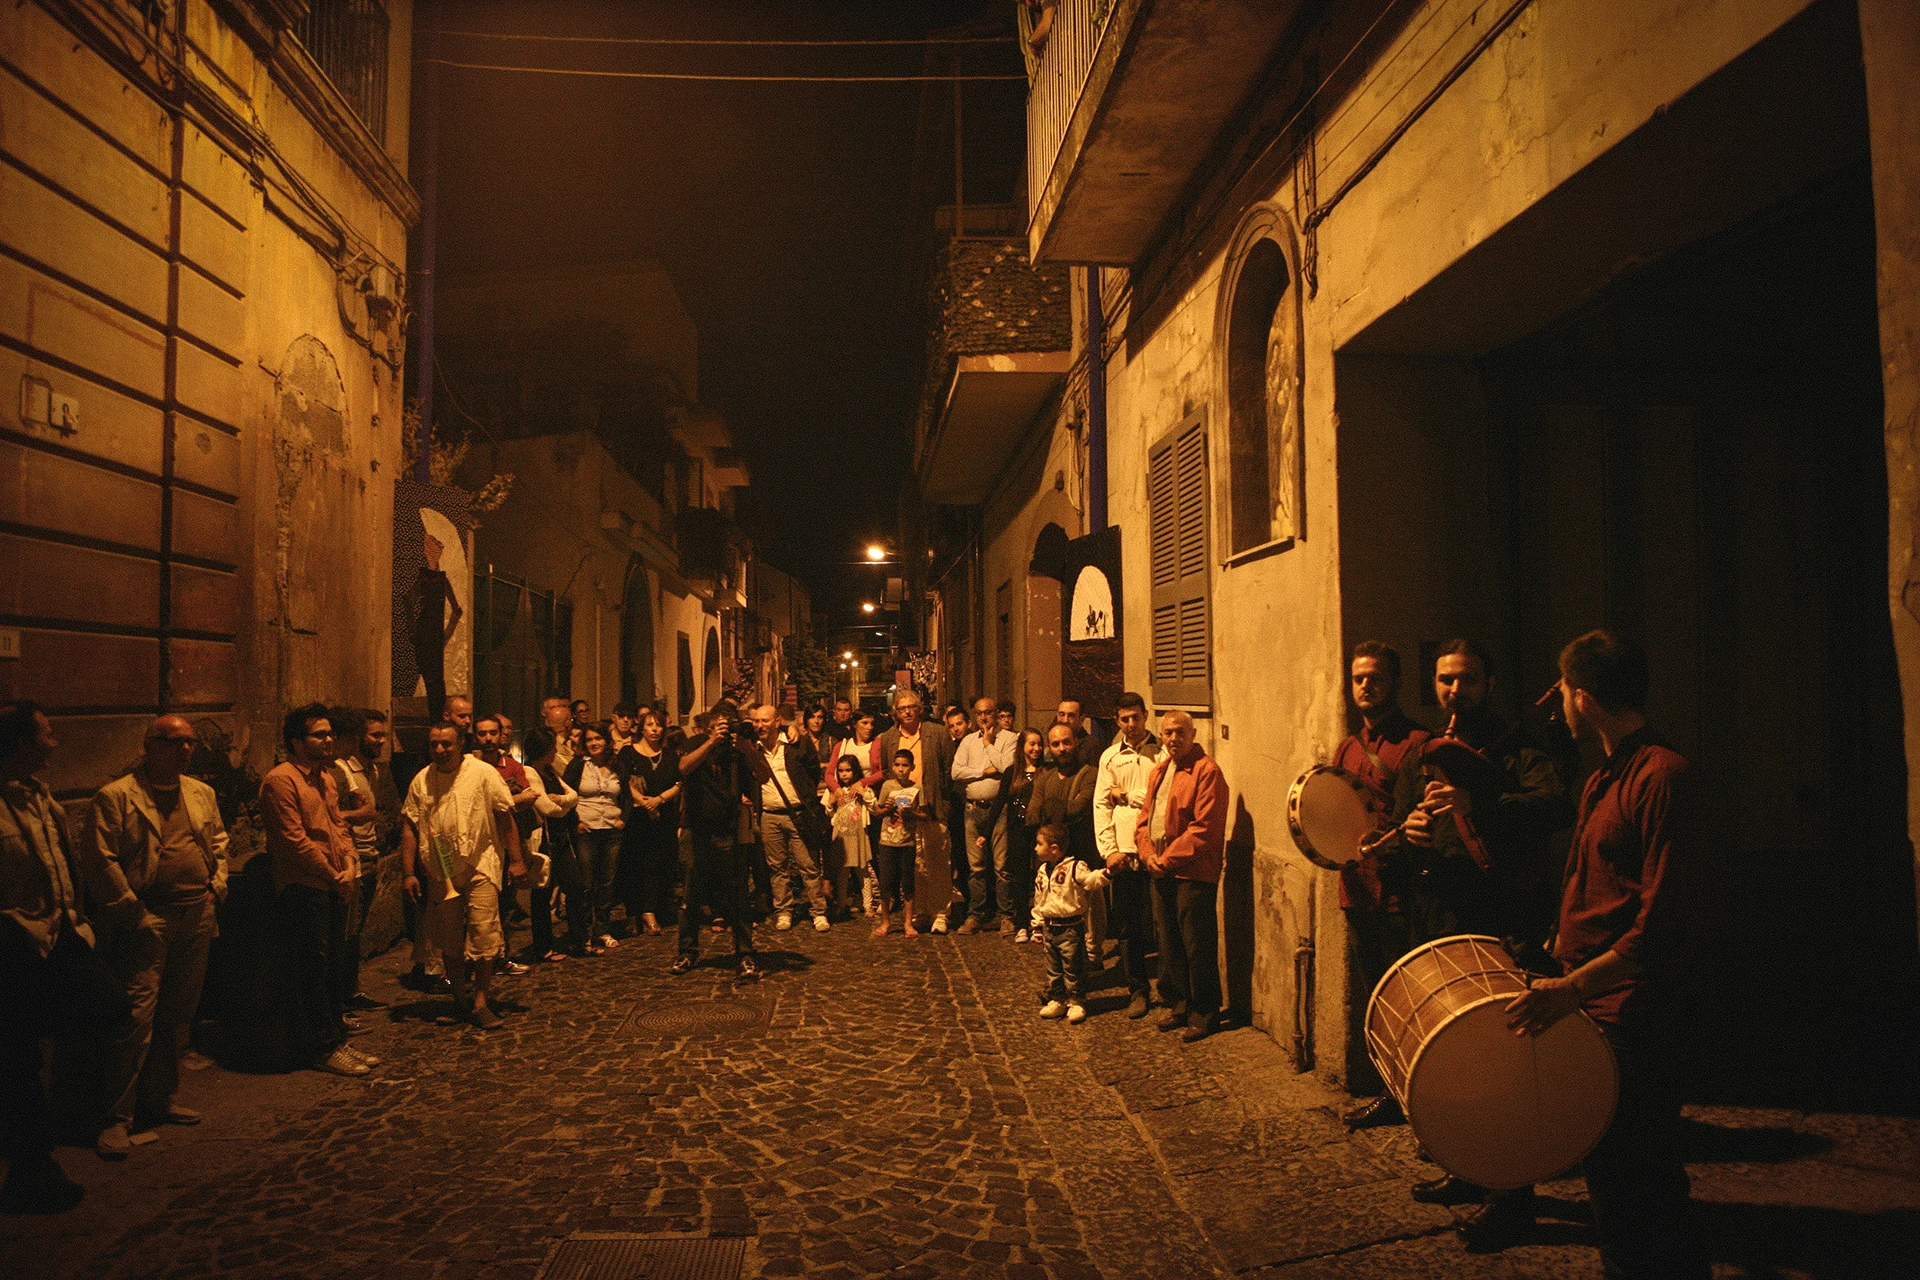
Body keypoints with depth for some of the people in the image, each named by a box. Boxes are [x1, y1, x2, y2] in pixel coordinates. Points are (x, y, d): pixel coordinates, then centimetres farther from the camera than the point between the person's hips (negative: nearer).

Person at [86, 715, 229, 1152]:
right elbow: (103, 858, -11)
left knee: (179, 1013, 13)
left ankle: (159, 1099, 26)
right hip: (148, 919, -6)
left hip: (197, 915, 6)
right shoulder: (115, 796, -7)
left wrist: (218, 880, 8)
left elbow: (219, 839, 24)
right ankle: (117, 1117, 1)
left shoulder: (202, 793, 13)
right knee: (137, 1017, -8)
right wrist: (134, 912, -14)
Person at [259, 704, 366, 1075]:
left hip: (334, 885, 9)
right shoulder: (280, 780, -12)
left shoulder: (326, 777, 17)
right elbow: (294, 839, -16)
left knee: (332, 966, 14)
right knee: (312, 968, -2)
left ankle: (334, 1040, 24)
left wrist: (349, 865, 1)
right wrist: (334, 875, -11)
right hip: (301, 888, -8)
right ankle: (320, 1047, 6)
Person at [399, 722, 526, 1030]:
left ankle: (480, 1002, 0)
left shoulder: (483, 773, -3)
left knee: (483, 932, -9)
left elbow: (505, 817, -1)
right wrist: (409, 872, 1)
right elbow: (410, 828, 7)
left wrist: (515, 859, -3)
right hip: (439, 870, 3)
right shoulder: (421, 781, 6)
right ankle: (459, 999, 25)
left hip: (480, 866, -3)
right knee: (449, 938, 11)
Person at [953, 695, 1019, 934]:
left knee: (1002, 865, -2)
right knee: (976, 866, 8)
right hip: (973, 808, 4)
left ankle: (1007, 916, 6)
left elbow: (1006, 767, -14)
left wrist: (989, 743, -3)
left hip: (998, 808, -4)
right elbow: (956, 772, 2)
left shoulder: (1009, 739, 3)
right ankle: (976, 915, 15)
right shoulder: (968, 741, 14)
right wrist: (986, 771, -6)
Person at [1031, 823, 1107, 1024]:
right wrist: (1037, 926, 18)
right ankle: (1056, 1000, 26)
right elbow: (1038, 901, 17)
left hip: (1070, 927, -7)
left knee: (1072, 968, 0)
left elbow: (1091, 879, -27)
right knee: (1053, 968, 14)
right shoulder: (1042, 872, 9)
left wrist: (1107, 871, -46)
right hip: (1050, 927, 7)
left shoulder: (1074, 867, -13)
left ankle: (1076, 1003, 11)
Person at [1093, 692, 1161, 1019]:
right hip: (1122, 852, 3)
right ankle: (1138, 990, 17)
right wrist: (1109, 850, -1)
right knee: (1127, 925, 6)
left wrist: (1126, 795, -1)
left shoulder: (1162, 752, 2)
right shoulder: (1110, 757, 12)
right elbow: (1101, 805, 8)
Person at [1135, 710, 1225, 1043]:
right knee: (1169, 943, 15)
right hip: (1161, 871, 8)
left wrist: (1167, 859, -15)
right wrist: (1148, 854, -2)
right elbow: (1144, 819, 16)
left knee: (1197, 947, -1)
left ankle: (1203, 1013, 9)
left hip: (1192, 872, -8)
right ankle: (1178, 1004, 27)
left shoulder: (1206, 771, -11)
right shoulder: (1158, 772, 17)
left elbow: (1204, 827, -17)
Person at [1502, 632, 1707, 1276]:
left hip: (1633, 1015, -9)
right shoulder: (1603, 780, 15)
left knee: (1638, 1175, 0)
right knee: (1603, 1163, 18)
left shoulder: (1664, 776, -17)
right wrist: (1559, 949, 19)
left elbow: (1667, 919, -24)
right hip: (1588, 1007, 10)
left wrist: (1573, 986, -27)